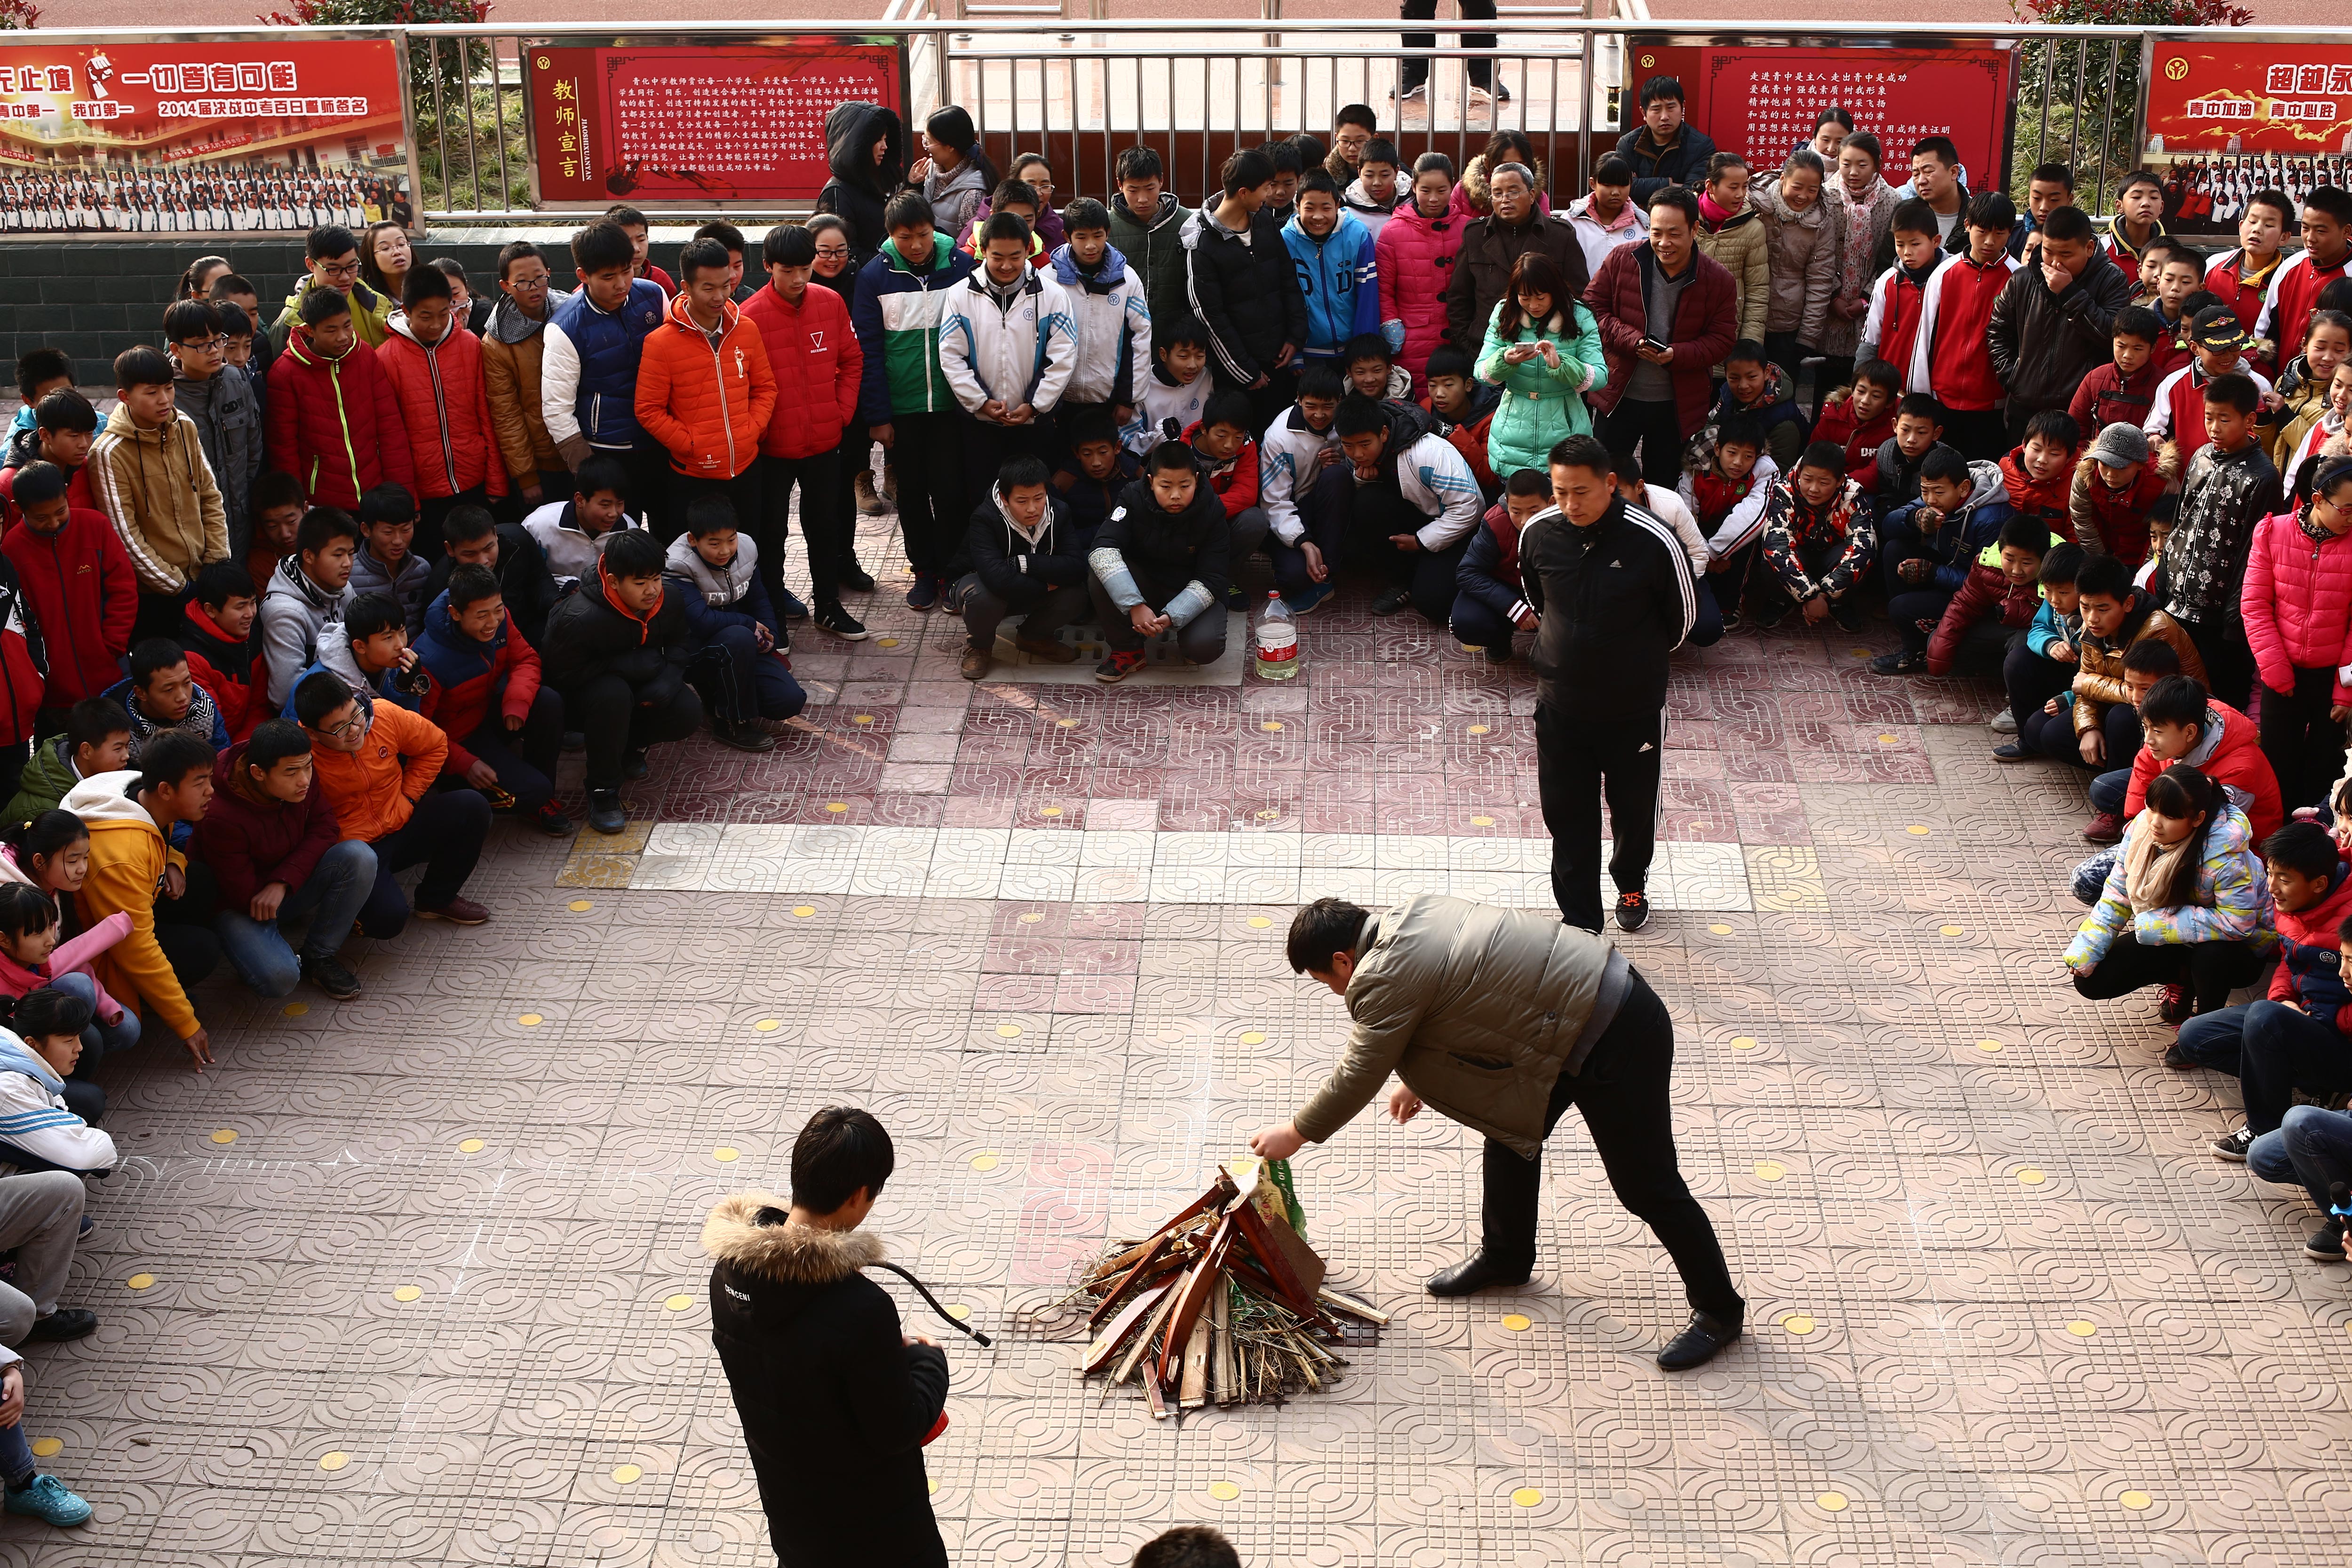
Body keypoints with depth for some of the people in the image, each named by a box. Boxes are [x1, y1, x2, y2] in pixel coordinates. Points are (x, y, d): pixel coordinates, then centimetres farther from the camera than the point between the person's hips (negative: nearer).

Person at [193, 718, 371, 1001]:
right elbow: (244, 896, -23)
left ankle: (319, 956, -9)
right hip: (240, 908, -6)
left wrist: (283, 881, -23)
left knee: (360, 855, -23)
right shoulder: (221, 818, -30)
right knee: (278, 977, -35)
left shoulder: (301, 779, -14)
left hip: (291, 890, 6)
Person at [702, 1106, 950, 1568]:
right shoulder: (861, 1310, -36)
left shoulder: (730, 1269, -15)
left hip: (787, 1500, 6)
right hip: (872, 1522, -6)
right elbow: (897, 1432, -24)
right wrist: (928, 1359, -6)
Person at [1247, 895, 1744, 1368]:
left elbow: (1358, 1077, -7)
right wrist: (1418, 1080, 31)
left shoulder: (1383, 980, -18)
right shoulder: (1413, 912, 8)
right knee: (1511, 1127, 22)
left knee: (1646, 1186, 3)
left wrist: (1295, 1134, 7)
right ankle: (1506, 1256, 40)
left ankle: (1718, 1310, 19)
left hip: (1616, 1043, -10)